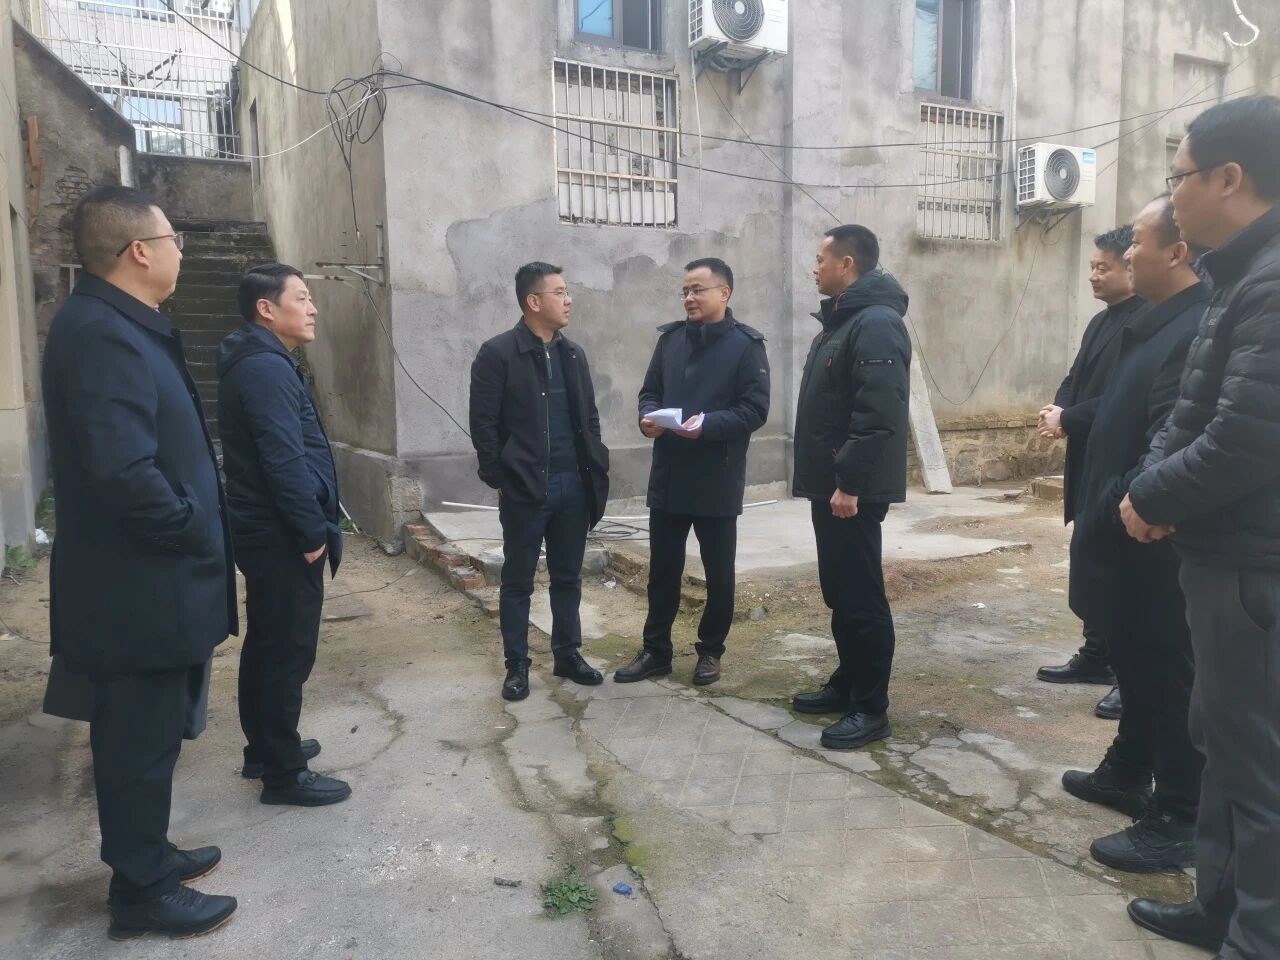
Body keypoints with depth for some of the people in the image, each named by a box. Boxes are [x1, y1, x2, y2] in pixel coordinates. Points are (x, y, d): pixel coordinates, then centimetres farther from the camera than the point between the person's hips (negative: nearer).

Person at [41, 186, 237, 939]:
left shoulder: (120, 326, 11)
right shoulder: (102, 333, -22)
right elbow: (124, 471, -30)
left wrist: (196, 524, 9)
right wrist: (194, 529, -16)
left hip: (151, 582, 10)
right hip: (140, 591, -10)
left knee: (146, 734, 22)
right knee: (142, 741, 6)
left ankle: (144, 855, 40)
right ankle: (143, 892, 24)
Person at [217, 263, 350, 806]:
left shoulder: (256, 362, 15)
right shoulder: (268, 368, -19)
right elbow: (285, 462, -25)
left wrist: (309, 527, 18)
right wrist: (312, 532, -18)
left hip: (265, 532, 11)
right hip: (282, 537, -11)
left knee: (266, 644, 18)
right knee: (289, 650, -2)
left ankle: (265, 748, 32)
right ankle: (283, 773, 9)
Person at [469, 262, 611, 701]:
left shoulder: (574, 353, 10)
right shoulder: (498, 353, -7)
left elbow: (589, 418, 14)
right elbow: (483, 423, -8)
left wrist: (596, 470, 6)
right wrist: (499, 477, -11)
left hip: (573, 485, 5)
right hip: (525, 488, -5)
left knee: (568, 578, 14)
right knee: (518, 581, 7)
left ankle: (568, 655, 28)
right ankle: (517, 665, 19)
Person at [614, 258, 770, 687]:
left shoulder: (746, 344, -7)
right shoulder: (670, 337, 9)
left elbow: (755, 410, -12)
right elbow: (650, 391, 13)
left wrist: (707, 424, -25)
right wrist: (648, 417, -10)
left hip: (717, 481, -4)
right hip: (668, 477, 4)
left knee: (719, 573, 10)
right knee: (662, 570, 12)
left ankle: (710, 651, 26)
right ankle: (656, 650, 25)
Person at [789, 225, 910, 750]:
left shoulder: (876, 323, -15)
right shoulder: (840, 319, 18)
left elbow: (878, 414, -24)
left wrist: (851, 483, -25)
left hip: (854, 489, -10)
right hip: (831, 484, 10)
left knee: (861, 595, -3)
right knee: (839, 591, 16)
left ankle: (871, 708, 7)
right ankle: (848, 685, 28)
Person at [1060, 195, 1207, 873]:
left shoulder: (1197, 331, -21)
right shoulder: (1159, 324, 11)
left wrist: (1103, 521, -20)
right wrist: (1095, 514, 12)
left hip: (1153, 544, -10)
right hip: (1129, 538, 10)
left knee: (1166, 677, 3)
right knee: (1135, 665, 22)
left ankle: (1176, 823, 18)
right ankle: (1127, 773, 40)